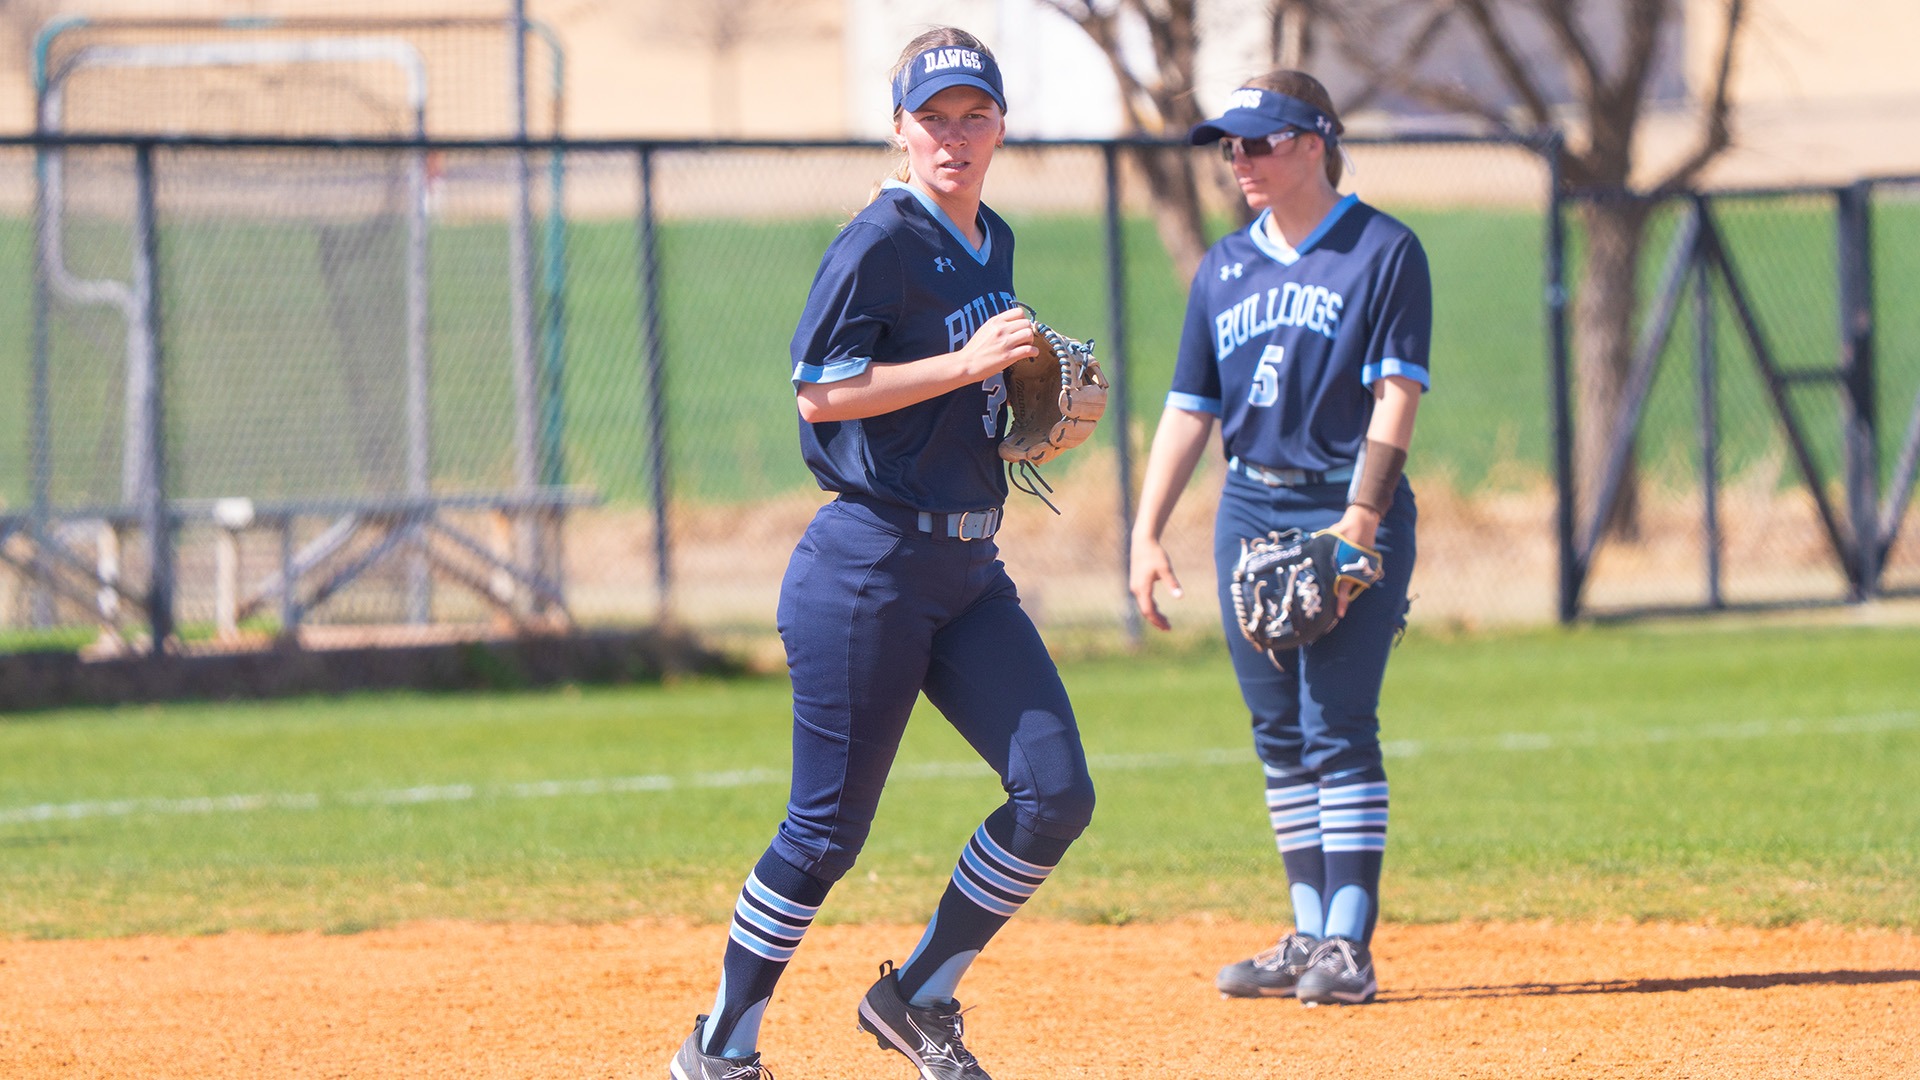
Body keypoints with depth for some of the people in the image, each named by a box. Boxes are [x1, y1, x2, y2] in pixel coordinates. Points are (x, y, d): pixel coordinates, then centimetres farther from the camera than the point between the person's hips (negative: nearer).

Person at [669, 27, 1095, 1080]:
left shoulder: (991, 243, 14)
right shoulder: (880, 242, -12)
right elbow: (820, 394, -19)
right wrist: (966, 365, -22)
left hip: (970, 570, 8)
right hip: (870, 566, -8)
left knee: (1055, 794, -2)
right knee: (829, 829, -3)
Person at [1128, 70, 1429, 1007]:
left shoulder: (1382, 252, -4)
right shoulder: (1223, 269, 12)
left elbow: (1396, 395, -11)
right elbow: (1191, 408, 13)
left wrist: (1359, 522, -21)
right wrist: (1146, 533, 4)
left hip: (1348, 509, -6)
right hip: (1250, 510, 6)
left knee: (1338, 731, -10)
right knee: (1280, 738, 7)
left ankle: (1348, 943, -9)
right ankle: (1309, 937, 13)